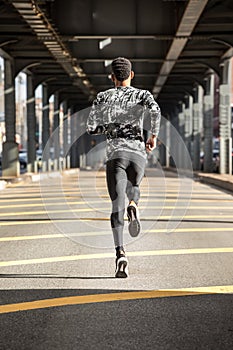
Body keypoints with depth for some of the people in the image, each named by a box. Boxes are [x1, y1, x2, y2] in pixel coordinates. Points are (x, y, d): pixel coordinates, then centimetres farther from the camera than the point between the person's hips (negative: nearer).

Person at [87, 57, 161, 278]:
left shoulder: (103, 97, 11)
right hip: (138, 152, 1)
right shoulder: (142, 94, 10)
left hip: (115, 152, -1)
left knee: (117, 204, -4)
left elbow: (91, 128, 7)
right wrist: (154, 135, 1)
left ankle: (120, 254, -22)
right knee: (133, 187, 30)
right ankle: (133, 206, -7)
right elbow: (155, 111, -11)